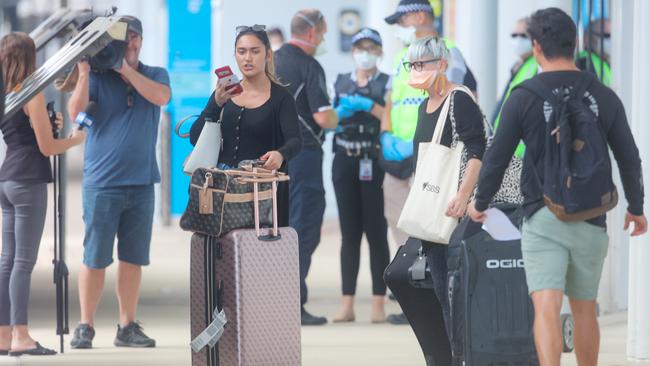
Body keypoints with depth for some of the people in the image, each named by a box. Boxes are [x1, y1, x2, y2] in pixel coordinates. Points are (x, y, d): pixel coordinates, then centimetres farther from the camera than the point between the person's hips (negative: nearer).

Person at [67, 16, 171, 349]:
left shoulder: (155, 75, 10)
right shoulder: (98, 76, 2)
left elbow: (161, 97, -12)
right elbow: (75, 110, -11)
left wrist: (125, 68, -15)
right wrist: (83, 72, -19)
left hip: (142, 183, 3)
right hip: (101, 183, -3)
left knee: (133, 259, 6)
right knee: (95, 259, -3)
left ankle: (127, 327, 13)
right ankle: (85, 327, 4)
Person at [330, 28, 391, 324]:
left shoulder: (387, 84, 4)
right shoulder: (340, 83, 14)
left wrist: (368, 105, -18)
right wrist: (340, 112, -6)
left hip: (374, 163, -3)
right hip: (345, 163, 3)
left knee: (376, 233, -5)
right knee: (349, 234, 3)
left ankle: (378, 304, -4)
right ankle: (347, 304, 2)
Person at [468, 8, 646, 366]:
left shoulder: (524, 97, -5)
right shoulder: (604, 97, 4)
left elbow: (497, 157, -2)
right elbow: (629, 159, 10)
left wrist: (480, 203, 15)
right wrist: (636, 208, 25)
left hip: (543, 218, -3)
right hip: (590, 219, 3)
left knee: (546, 308, -11)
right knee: (584, 310, 17)